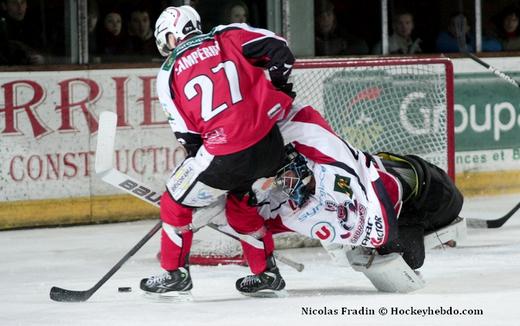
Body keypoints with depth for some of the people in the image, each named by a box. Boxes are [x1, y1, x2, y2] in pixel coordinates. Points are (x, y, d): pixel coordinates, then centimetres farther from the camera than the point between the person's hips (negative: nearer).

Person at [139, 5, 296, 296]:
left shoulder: (169, 74, 5)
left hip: (227, 157, -5)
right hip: (270, 145, 5)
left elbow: (186, 133, 7)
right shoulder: (226, 36, 9)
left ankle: (175, 274, 27)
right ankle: (266, 271, 34)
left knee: (177, 203, 18)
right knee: (240, 198, 32)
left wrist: (197, 159, 23)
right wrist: (278, 91, 19)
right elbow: (279, 50, 2)